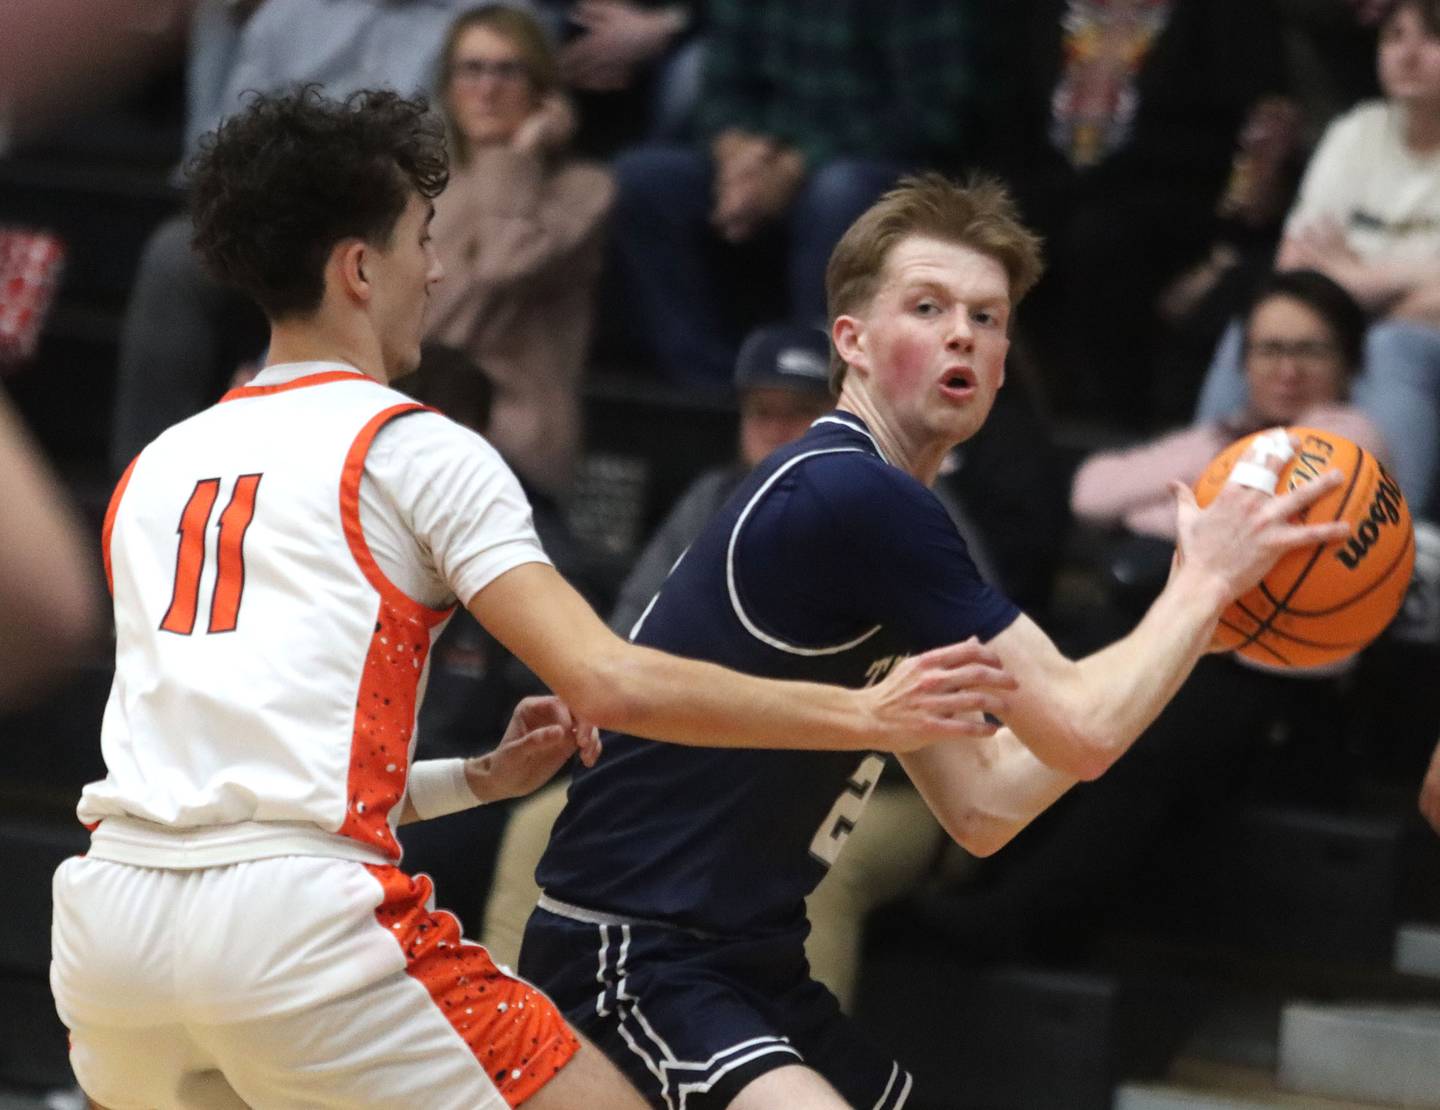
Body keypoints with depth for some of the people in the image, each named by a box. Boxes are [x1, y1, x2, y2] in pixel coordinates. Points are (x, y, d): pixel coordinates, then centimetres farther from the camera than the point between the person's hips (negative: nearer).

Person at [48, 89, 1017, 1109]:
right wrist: (870, 715, 2)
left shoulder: (155, 471, 23)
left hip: (108, 908, 6)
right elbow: (607, 683, -5)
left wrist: (478, 780, 29)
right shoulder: (412, 449, 4)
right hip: (297, 912, -6)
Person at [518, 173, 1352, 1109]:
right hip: (635, 961, -11)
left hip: (749, 968, 11)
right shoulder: (851, 496, -16)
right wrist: (1207, 579, -1)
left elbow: (981, 805, 15)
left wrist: (1192, 612, 14)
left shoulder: (874, 508, 14)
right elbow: (1077, 732, -14)